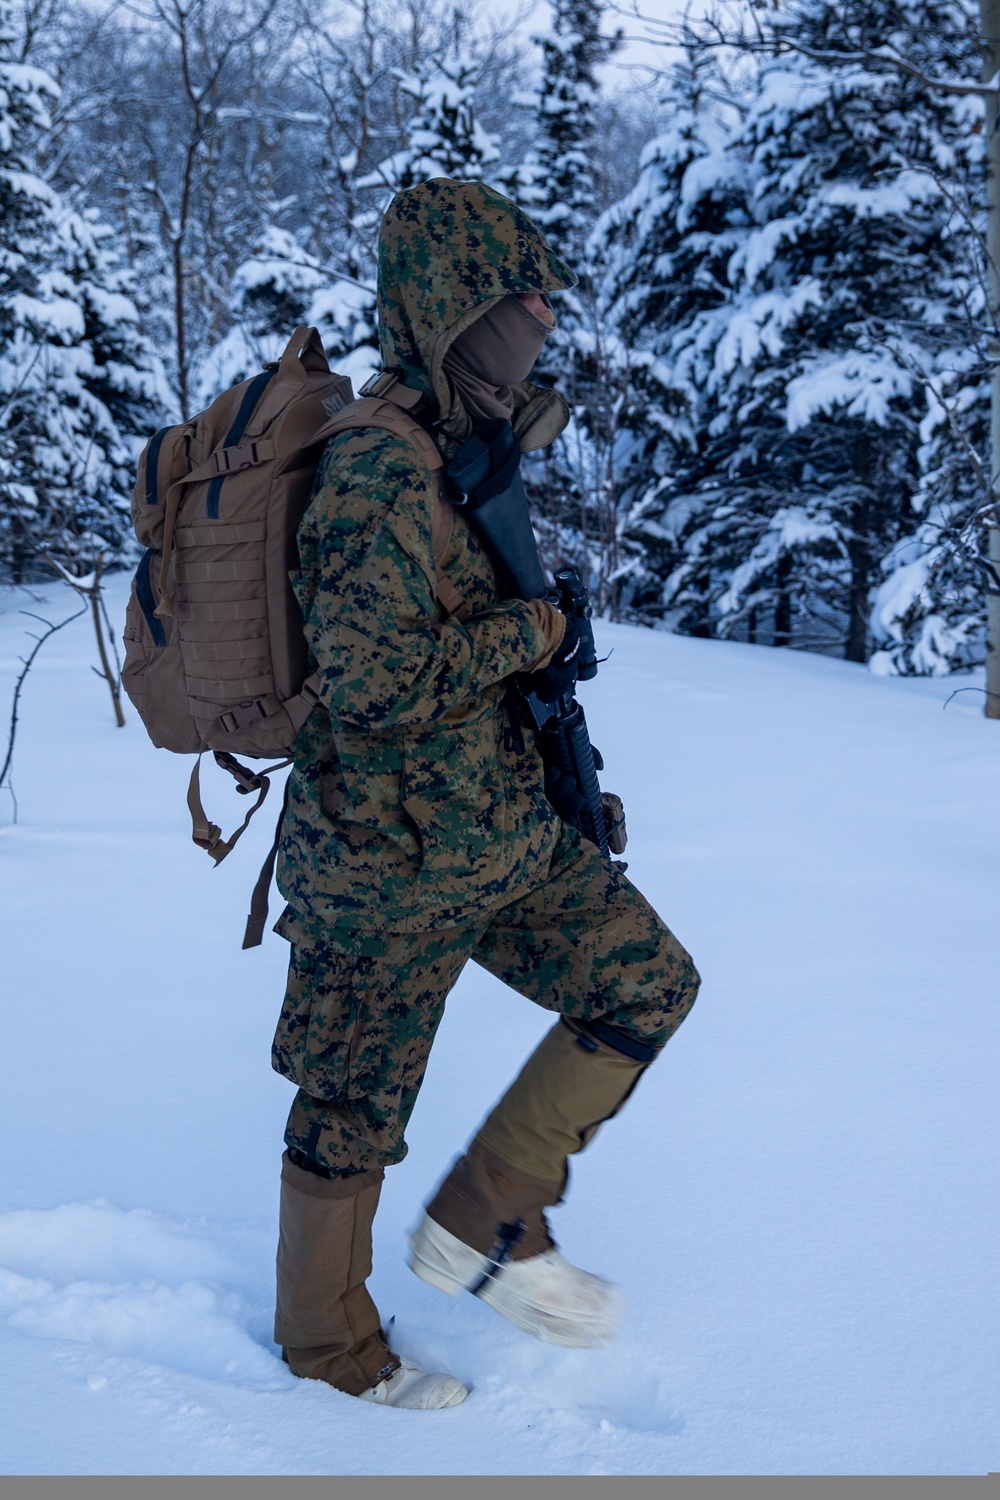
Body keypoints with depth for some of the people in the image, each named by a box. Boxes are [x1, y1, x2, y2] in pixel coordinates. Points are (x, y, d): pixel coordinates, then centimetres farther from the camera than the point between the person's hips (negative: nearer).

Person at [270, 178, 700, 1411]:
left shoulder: (466, 454, 9)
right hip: (391, 856, -9)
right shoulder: (384, 472, -23)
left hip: (503, 834, 9)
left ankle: (483, 1218, 18)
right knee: (353, 1109, 9)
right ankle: (326, 1345, 32)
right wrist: (531, 630, -19)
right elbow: (374, 673, -30)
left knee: (650, 981, 7)